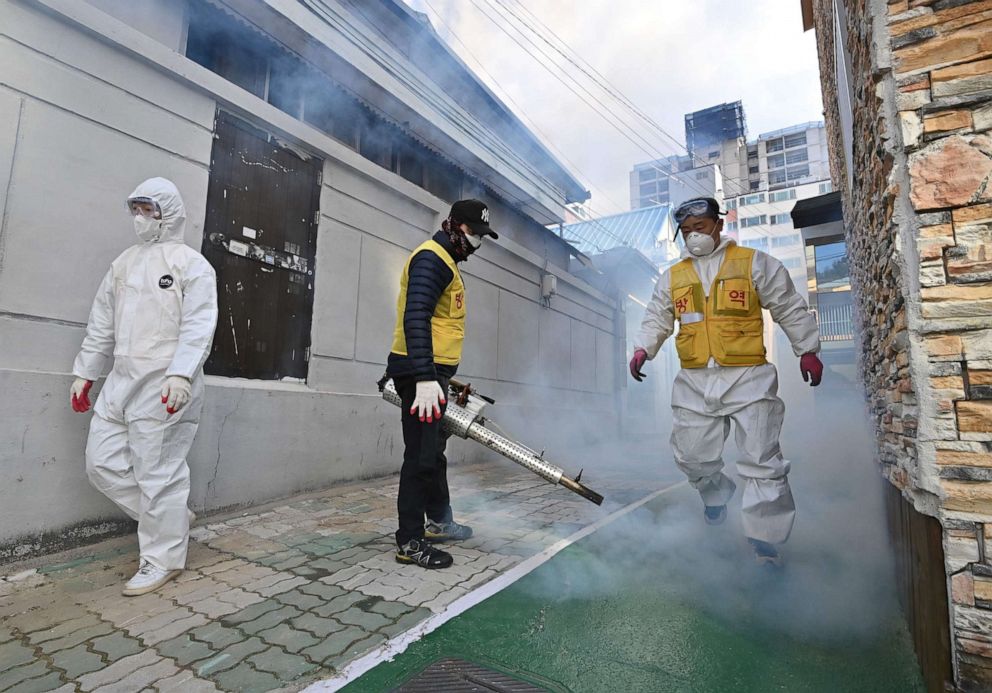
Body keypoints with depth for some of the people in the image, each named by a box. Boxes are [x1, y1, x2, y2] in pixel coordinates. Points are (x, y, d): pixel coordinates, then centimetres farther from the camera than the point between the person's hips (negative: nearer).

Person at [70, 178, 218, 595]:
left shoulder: (191, 263, -2)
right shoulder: (124, 263, 19)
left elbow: (198, 326, -14)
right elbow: (101, 325, 21)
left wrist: (182, 373, -25)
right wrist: (84, 373, 18)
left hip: (164, 385, -8)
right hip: (121, 381, 8)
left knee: (158, 471, -3)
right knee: (102, 462, 8)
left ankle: (161, 558, 12)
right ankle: (171, 518, 25)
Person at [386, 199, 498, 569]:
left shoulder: (446, 261, 21)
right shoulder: (431, 258, -12)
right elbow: (415, 318, -25)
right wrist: (426, 378, -32)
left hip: (431, 372, 11)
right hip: (421, 373, -11)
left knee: (435, 450, 19)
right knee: (421, 455, -5)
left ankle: (438, 521, 35)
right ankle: (410, 542, 7)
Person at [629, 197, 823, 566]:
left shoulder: (754, 263, 4)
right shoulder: (672, 277, 12)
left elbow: (790, 308, 8)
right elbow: (657, 318, 15)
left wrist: (807, 349, 3)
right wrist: (643, 348, -2)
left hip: (748, 378, -3)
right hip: (695, 382, 3)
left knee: (762, 462, -3)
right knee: (691, 456, 9)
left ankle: (765, 543, 9)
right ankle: (717, 494, 41)